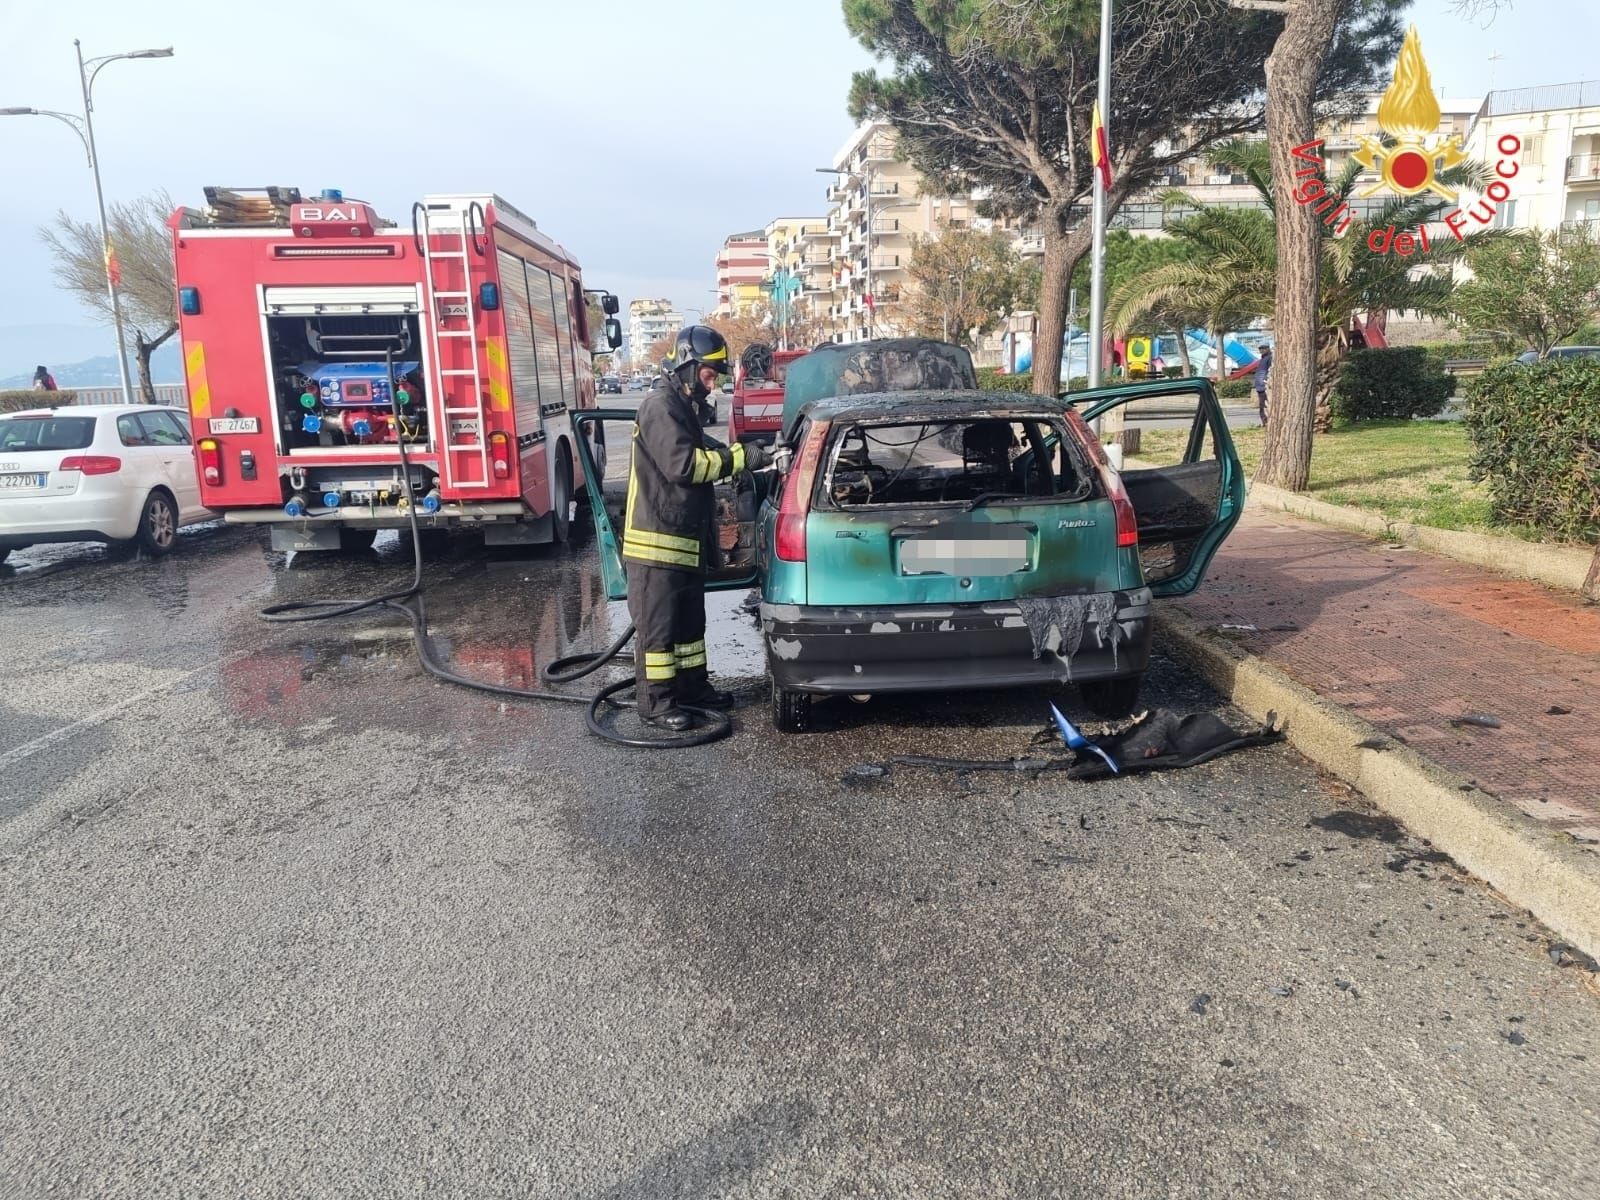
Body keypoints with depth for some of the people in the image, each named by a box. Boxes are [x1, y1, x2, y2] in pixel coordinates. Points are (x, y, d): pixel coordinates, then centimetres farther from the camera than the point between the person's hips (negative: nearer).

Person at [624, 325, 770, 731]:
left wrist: (739, 458, 7)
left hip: (686, 538, 10)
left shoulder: (682, 406, 17)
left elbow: (699, 456, 22)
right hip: (658, 540, -10)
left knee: (689, 620, 19)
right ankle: (654, 703, 5)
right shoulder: (661, 406, -16)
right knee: (658, 625, -2)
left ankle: (692, 685, 31)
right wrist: (739, 457, -21)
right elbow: (683, 464, -25)